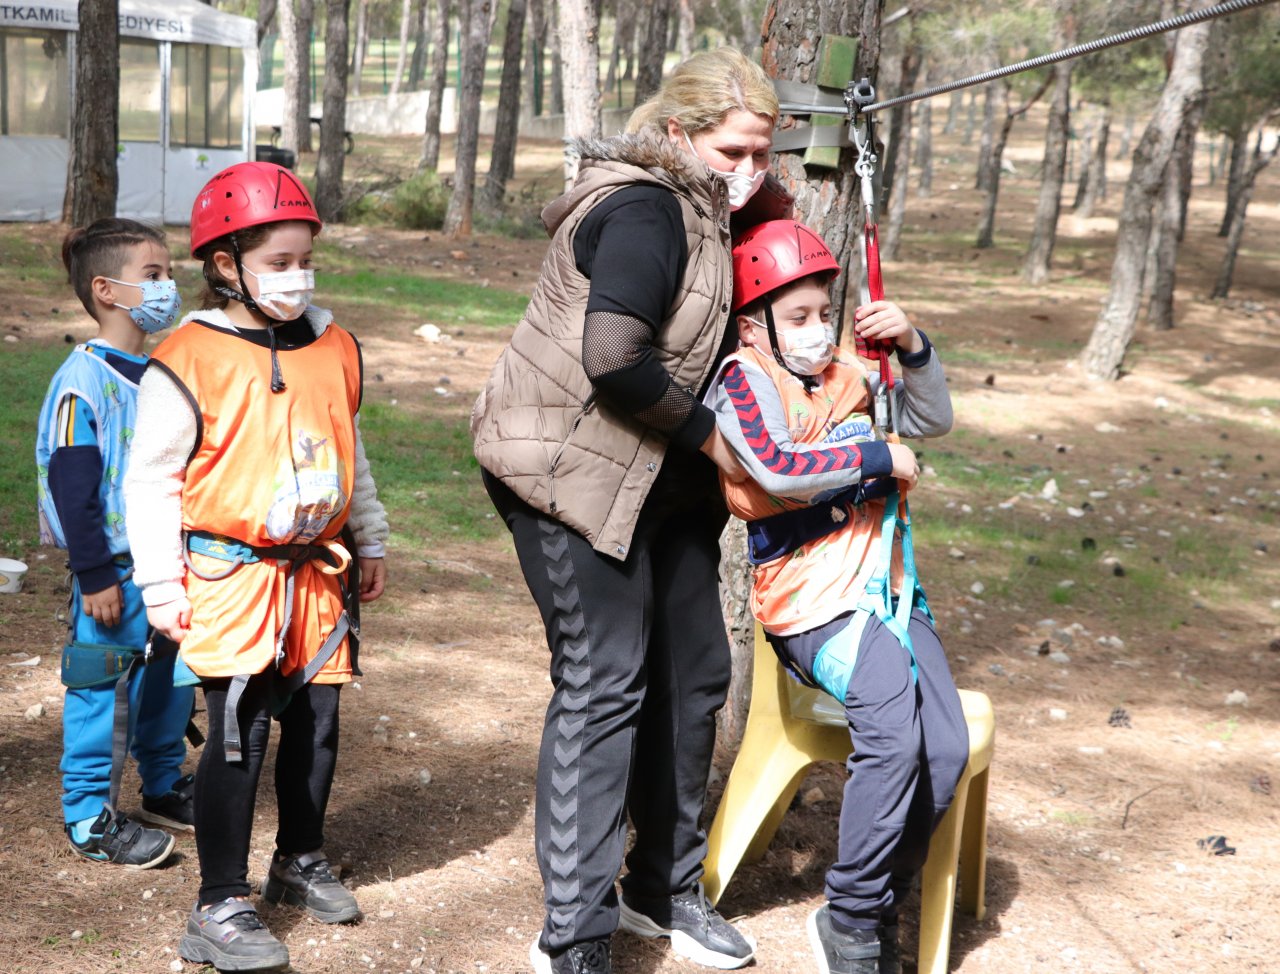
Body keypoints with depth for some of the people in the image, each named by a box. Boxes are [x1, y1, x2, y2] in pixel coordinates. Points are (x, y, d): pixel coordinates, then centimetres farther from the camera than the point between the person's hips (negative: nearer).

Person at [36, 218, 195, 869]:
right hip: (115, 567, -8)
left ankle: (166, 789, 34)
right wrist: (95, 574, -18)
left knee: (169, 681, 17)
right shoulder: (83, 380, -16)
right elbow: (69, 484, -17)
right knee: (103, 690, 1)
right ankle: (89, 818, 13)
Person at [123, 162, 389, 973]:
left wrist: (372, 544, 22)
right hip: (230, 577, -5)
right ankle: (221, 906, 3)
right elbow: (151, 479, -5)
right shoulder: (191, 360, -9)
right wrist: (161, 584, -8)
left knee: (316, 723, 13)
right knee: (241, 732, -8)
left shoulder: (335, 350, 8)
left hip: (316, 574, 6)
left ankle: (302, 860, 35)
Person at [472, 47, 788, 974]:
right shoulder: (645, 210, -19)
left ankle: (664, 887, 29)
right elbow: (613, 356, -30)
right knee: (604, 684, -8)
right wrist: (705, 432, -18)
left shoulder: (707, 215, 11)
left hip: (661, 480, 10)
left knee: (694, 672, 13)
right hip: (574, 469, -10)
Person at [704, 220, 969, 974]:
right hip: (812, 603, -7)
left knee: (948, 749, -11)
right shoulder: (744, 379, -4)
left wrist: (912, 346, 5)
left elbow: (932, 419, 23)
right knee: (893, 732, -28)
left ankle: (881, 912, 9)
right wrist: (882, 457, -10)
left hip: (889, 588, 7)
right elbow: (777, 467, -20)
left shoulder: (846, 375, 17)